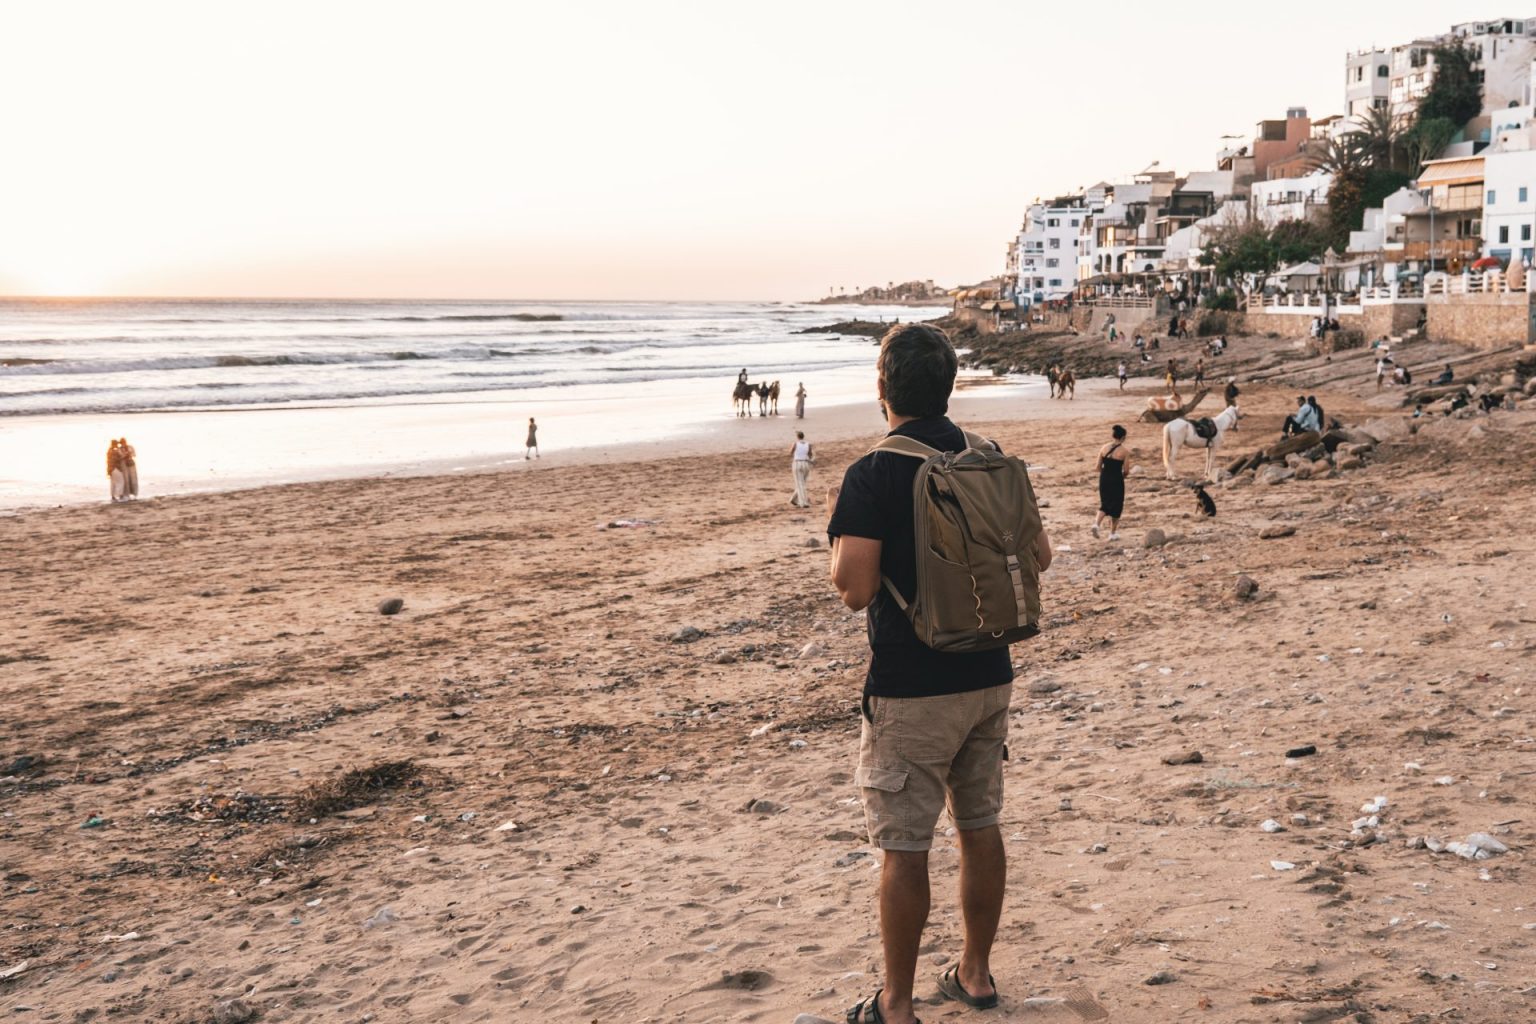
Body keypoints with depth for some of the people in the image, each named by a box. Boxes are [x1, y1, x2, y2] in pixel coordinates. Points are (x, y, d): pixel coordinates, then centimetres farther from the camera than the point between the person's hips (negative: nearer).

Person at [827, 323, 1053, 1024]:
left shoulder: (872, 475, -16)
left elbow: (855, 590, -21)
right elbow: (1038, 556, 9)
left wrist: (838, 521, -4)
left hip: (910, 690, -6)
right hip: (988, 677, 6)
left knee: (904, 847, 3)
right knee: (980, 826, 18)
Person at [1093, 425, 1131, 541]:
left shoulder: (1104, 448, 3)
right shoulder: (1124, 452, -9)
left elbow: (1099, 467, 4)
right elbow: (1126, 471, -9)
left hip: (1104, 479, 4)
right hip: (1117, 481, -4)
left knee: (1105, 505, 18)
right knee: (1116, 506, 11)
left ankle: (1097, 523, -7)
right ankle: (1113, 533, 17)